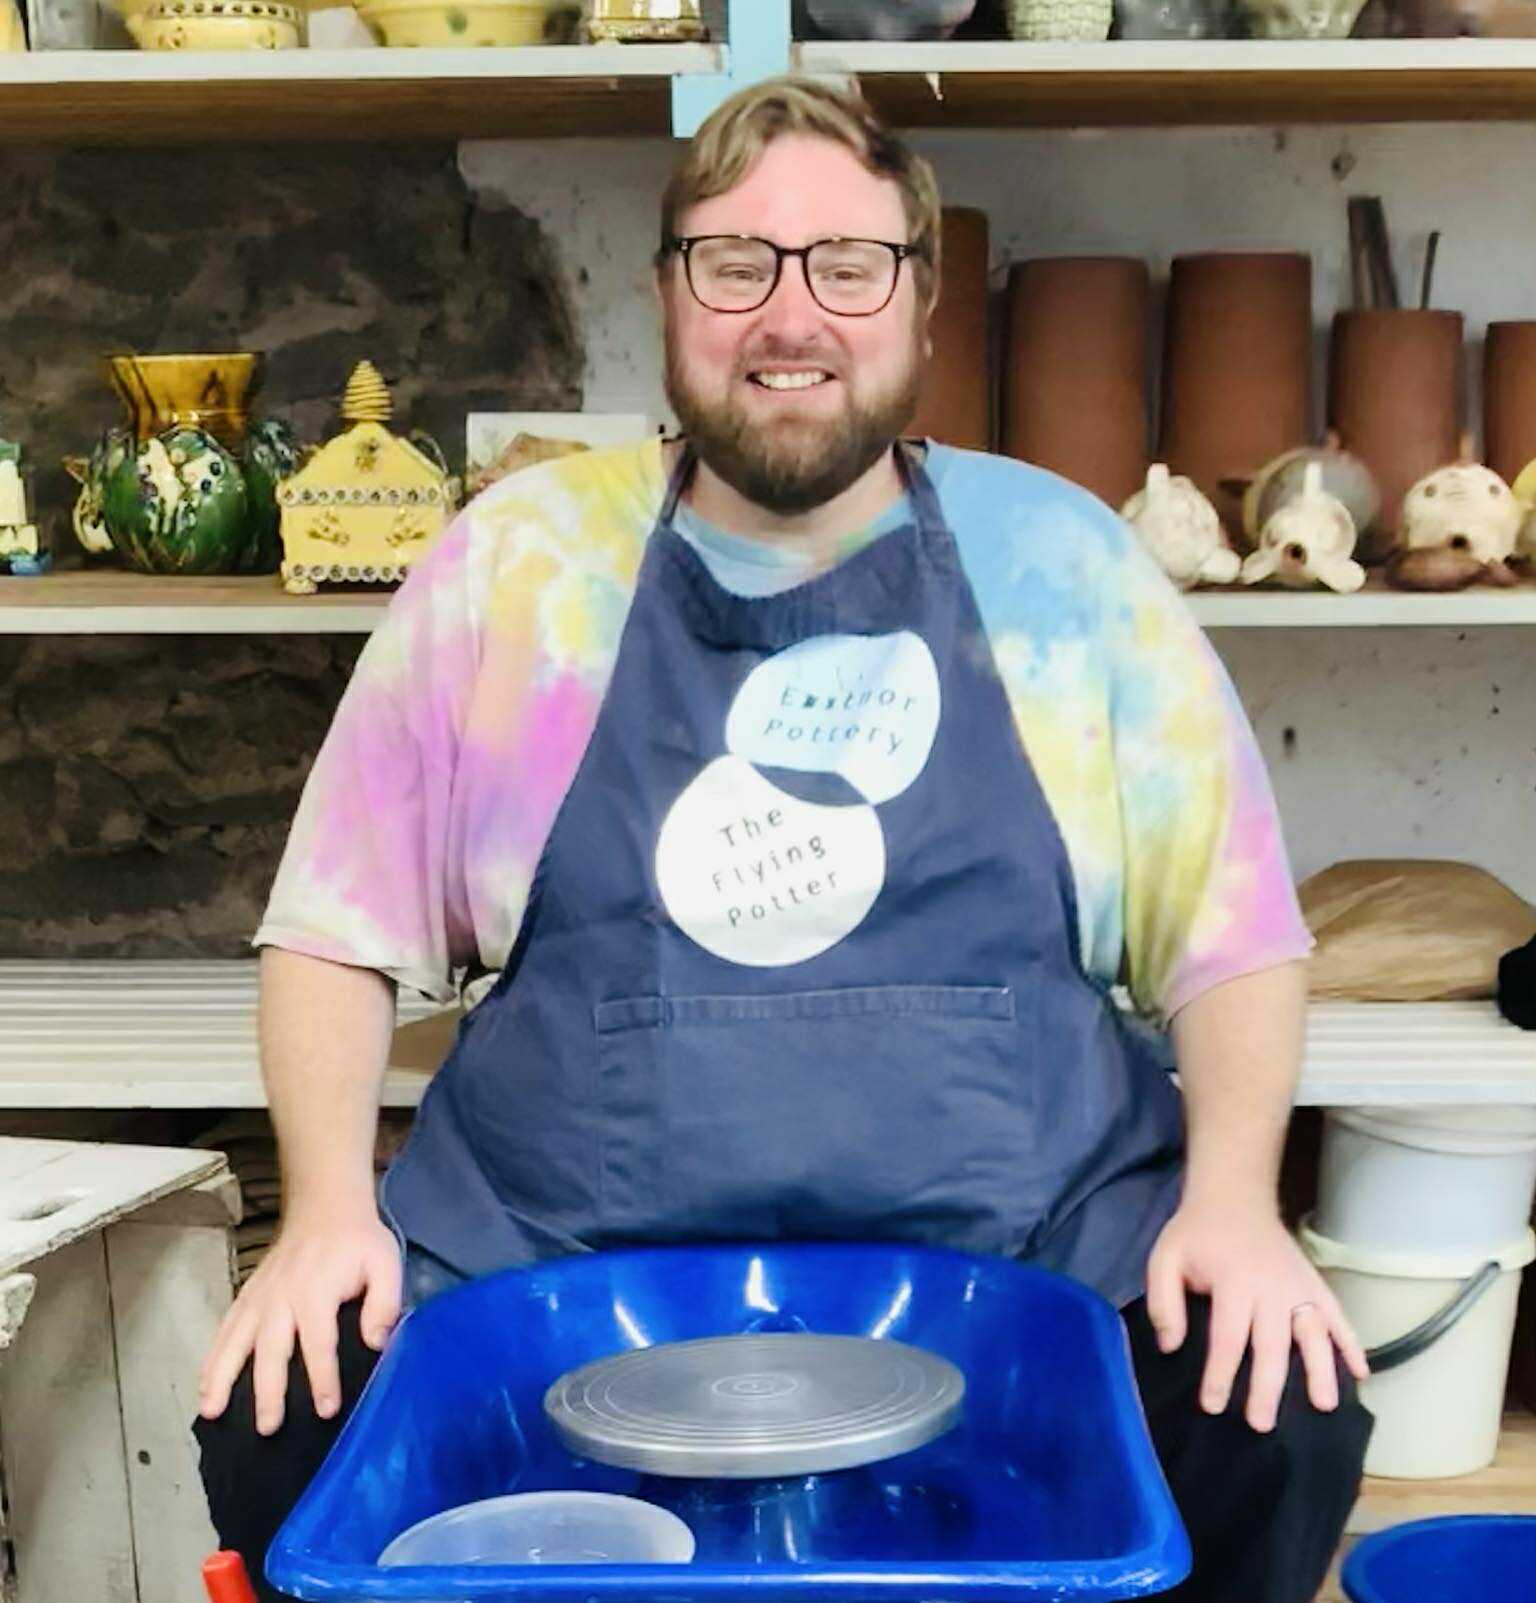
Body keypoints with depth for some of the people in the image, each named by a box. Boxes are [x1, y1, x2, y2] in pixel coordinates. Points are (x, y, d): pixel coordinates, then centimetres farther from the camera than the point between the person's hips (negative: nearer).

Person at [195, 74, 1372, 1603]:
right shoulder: (517, 561, 5)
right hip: (557, 1246, 1)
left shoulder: (1057, 562, 5)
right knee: (282, 1425, -23)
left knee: (1282, 1423, -25)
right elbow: (337, 926, 8)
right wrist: (327, 1210, -7)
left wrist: (1235, 1203, -8)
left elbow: (1232, 929, 7)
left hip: (1017, 1248, 0)